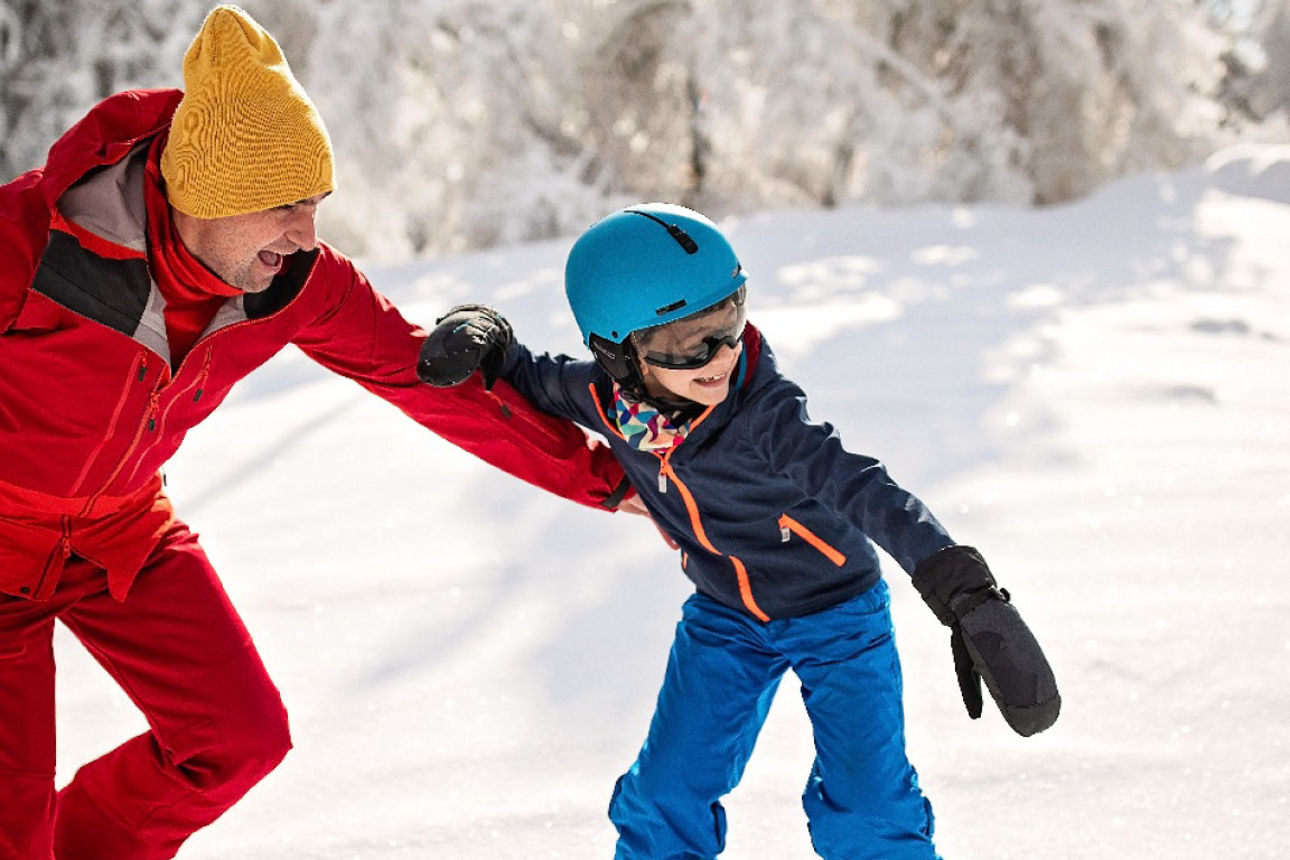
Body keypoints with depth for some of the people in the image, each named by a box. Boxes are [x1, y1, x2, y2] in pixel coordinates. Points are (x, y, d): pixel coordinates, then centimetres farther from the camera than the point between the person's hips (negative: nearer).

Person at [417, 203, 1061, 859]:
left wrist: (964, 594, -57)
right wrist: (481, 338, -20)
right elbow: (526, 378, 3)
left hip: (834, 610, -4)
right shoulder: (605, 397, -19)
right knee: (666, 800, 3)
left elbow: (866, 491, -44)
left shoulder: (766, 415, -34)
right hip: (724, 617, 4)